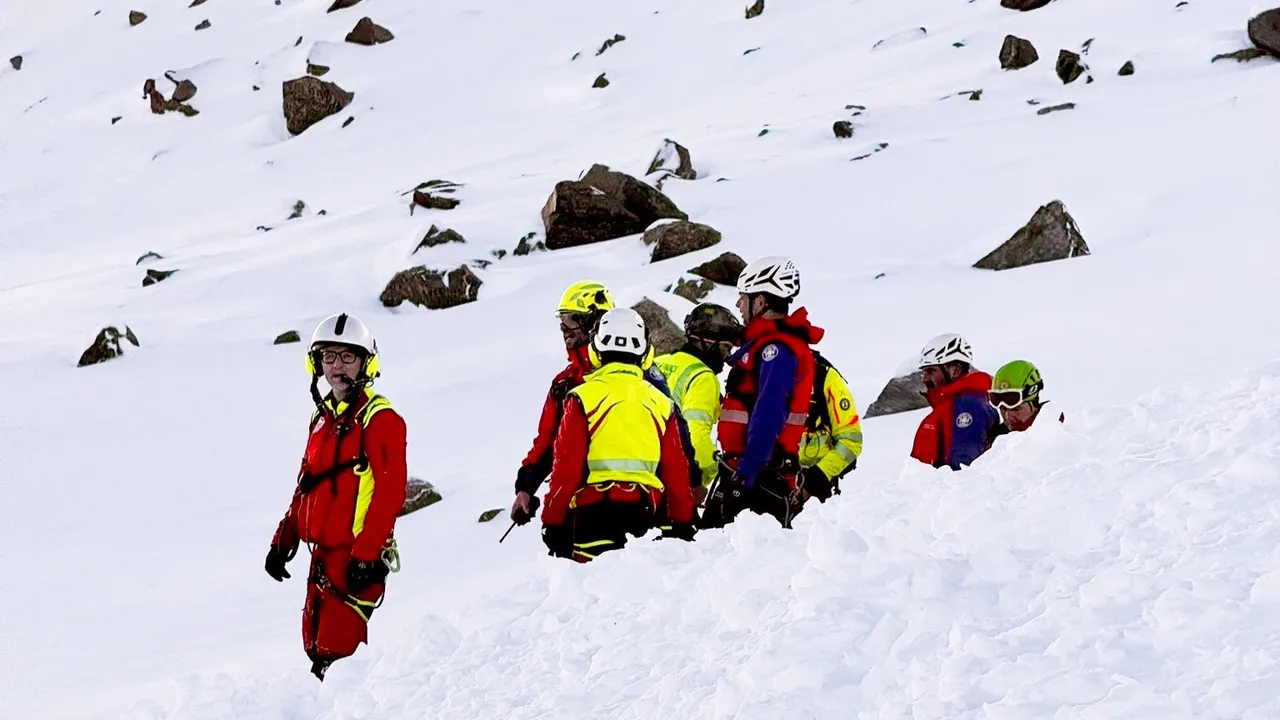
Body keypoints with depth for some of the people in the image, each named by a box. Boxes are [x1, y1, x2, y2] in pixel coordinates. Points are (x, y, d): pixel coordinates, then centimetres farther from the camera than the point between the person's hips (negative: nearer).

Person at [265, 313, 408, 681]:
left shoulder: (379, 419, -9)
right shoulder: (324, 417, 17)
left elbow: (390, 491, -15)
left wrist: (366, 554, -20)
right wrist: (283, 540, 19)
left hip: (358, 557, -9)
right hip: (323, 553, 9)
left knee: (335, 652, -14)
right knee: (316, 647, 9)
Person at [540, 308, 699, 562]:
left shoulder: (584, 398, -1)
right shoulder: (661, 403, 10)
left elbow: (566, 469, -2)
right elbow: (676, 472, 13)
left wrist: (552, 521, 5)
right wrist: (683, 524, 22)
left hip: (594, 510, -4)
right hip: (645, 510, 4)